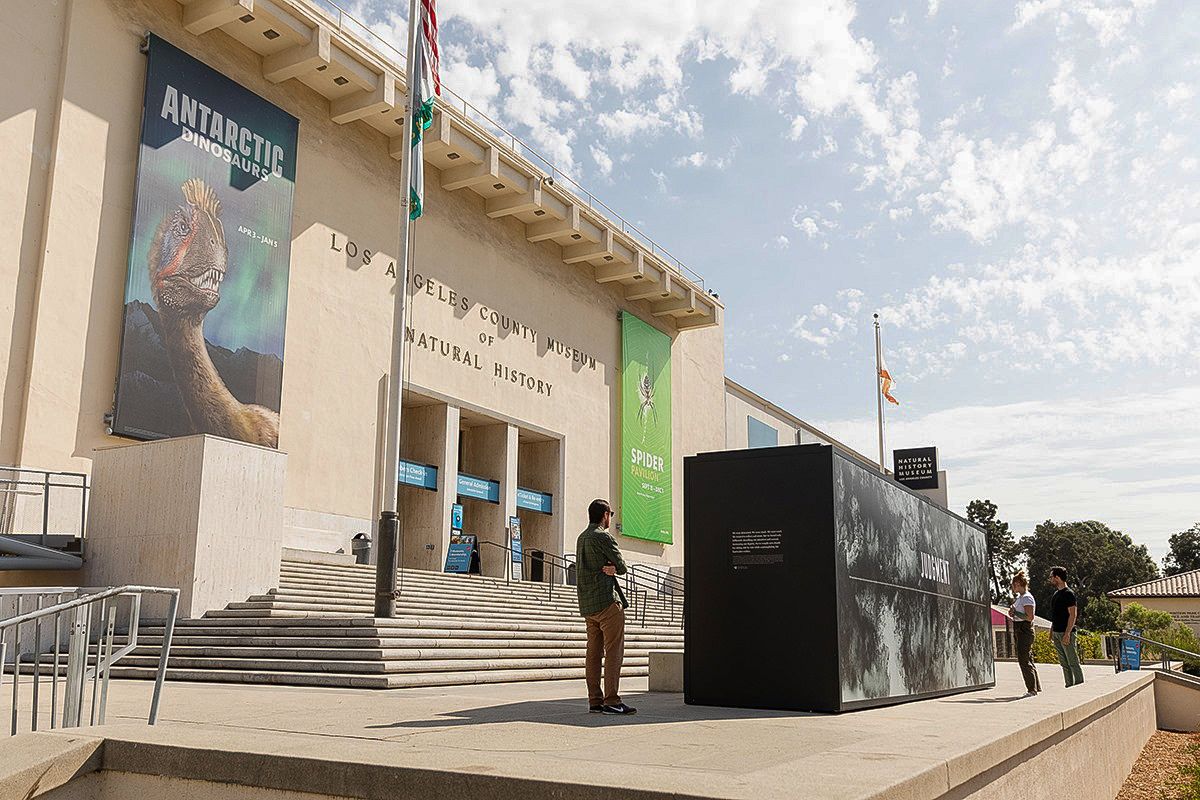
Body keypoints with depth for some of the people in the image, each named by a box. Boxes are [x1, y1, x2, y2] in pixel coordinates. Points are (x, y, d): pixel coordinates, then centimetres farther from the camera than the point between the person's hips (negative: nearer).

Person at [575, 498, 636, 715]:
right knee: (614, 651, -7)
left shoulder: (582, 538, 19)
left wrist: (610, 568, -3)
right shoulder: (603, 537, -9)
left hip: (587, 604, 9)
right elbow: (622, 566, -9)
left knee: (594, 652, 7)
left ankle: (595, 701, 8)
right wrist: (614, 568, 7)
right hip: (607, 600, -9)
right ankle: (611, 701, -10)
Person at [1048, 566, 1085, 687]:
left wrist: (1067, 633, -21)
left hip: (1066, 633, -9)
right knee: (1064, 663, 11)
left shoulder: (1068, 594, -12)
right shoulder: (1056, 593, 16)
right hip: (1057, 633, 9)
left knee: (1073, 662, -5)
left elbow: (1073, 615, -17)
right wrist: (1051, 631, 18)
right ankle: (1069, 686, 16)